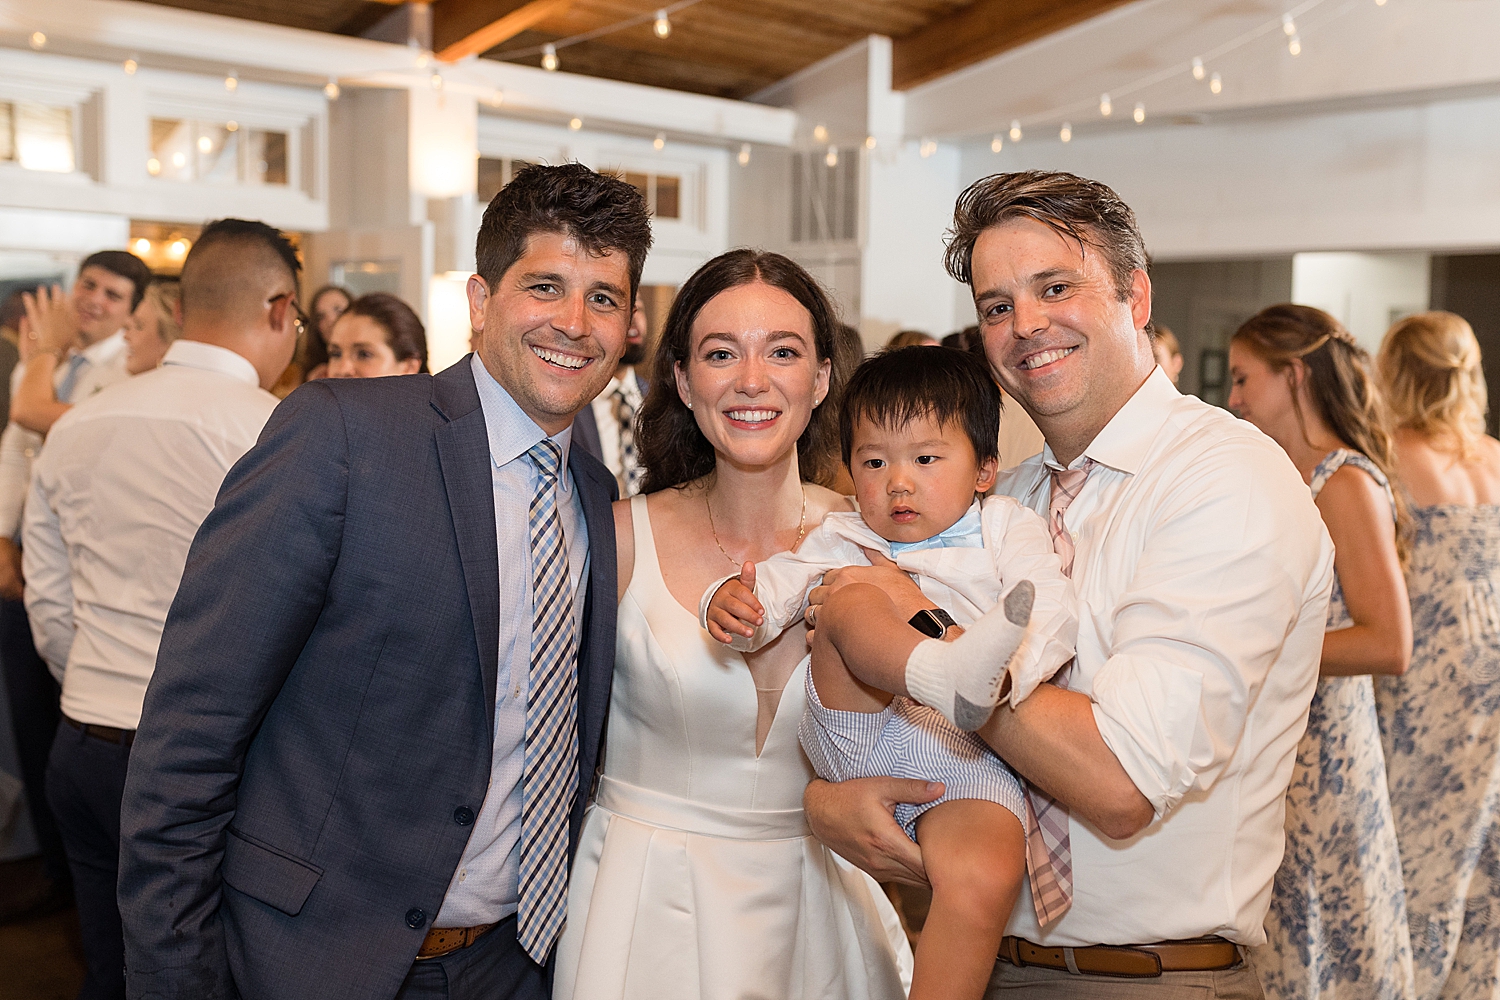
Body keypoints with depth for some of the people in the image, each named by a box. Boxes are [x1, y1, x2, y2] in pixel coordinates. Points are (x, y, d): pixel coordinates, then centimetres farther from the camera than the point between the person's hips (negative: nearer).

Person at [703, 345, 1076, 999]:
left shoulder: (1005, 528, 16)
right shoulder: (842, 539, 23)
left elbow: (1051, 611, -1)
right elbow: (783, 580, 7)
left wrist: (1009, 671, -23)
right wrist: (736, 600, -19)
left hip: (962, 754, -1)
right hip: (855, 741, 2)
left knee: (984, 877, -31)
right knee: (846, 594, -23)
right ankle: (945, 672, -51)